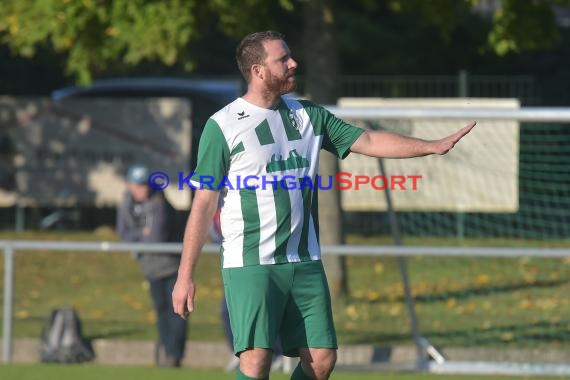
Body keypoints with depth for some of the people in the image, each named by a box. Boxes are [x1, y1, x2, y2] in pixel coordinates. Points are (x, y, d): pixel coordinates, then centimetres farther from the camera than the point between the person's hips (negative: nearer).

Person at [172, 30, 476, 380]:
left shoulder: (308, 116, 11)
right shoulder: (223, 126, -5)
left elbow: (367, 141, 10)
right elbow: (204, 205, -5)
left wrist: (434, 146, -1)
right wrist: (186, 277, -8)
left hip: (305, 262, 6)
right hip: (250, 264, -6)